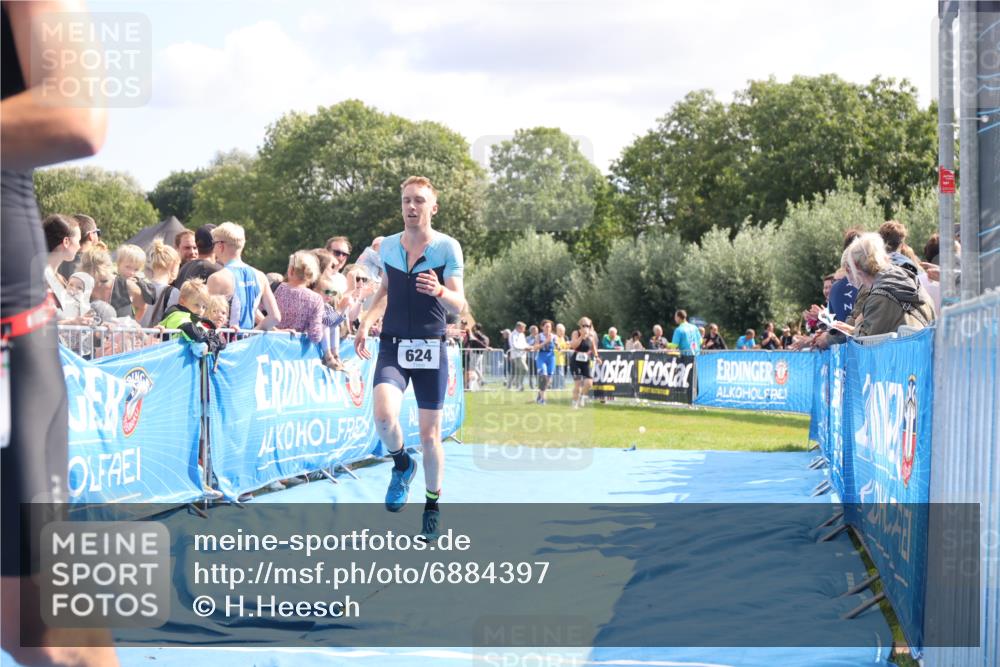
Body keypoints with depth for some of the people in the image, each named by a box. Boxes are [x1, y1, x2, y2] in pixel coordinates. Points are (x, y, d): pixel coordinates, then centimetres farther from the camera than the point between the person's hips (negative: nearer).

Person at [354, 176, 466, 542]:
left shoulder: (448, 247, -6)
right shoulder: (387, 246, 6)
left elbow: (459, 305, -11)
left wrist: (440, 291, -33)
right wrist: (366, 322, 9)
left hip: (430, 348, -2)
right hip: (393, 346, 2)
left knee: (430, 435, 2)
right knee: (384, 416, -23)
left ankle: (432, 505, 24)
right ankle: (402, 464, 9)